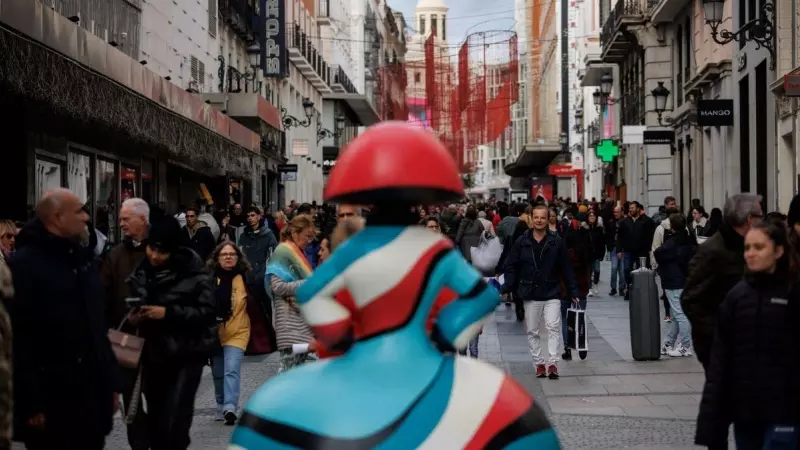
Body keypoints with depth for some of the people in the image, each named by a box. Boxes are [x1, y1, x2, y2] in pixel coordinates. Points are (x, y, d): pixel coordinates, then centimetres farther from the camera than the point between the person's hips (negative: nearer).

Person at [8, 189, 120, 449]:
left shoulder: (83, 258, 14)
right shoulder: (23, 264, -10)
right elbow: (18, 339, -16)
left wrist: (111, 381, 12)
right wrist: (30, 402, -20)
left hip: (91, 393, 7)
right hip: (50, 399, -7)